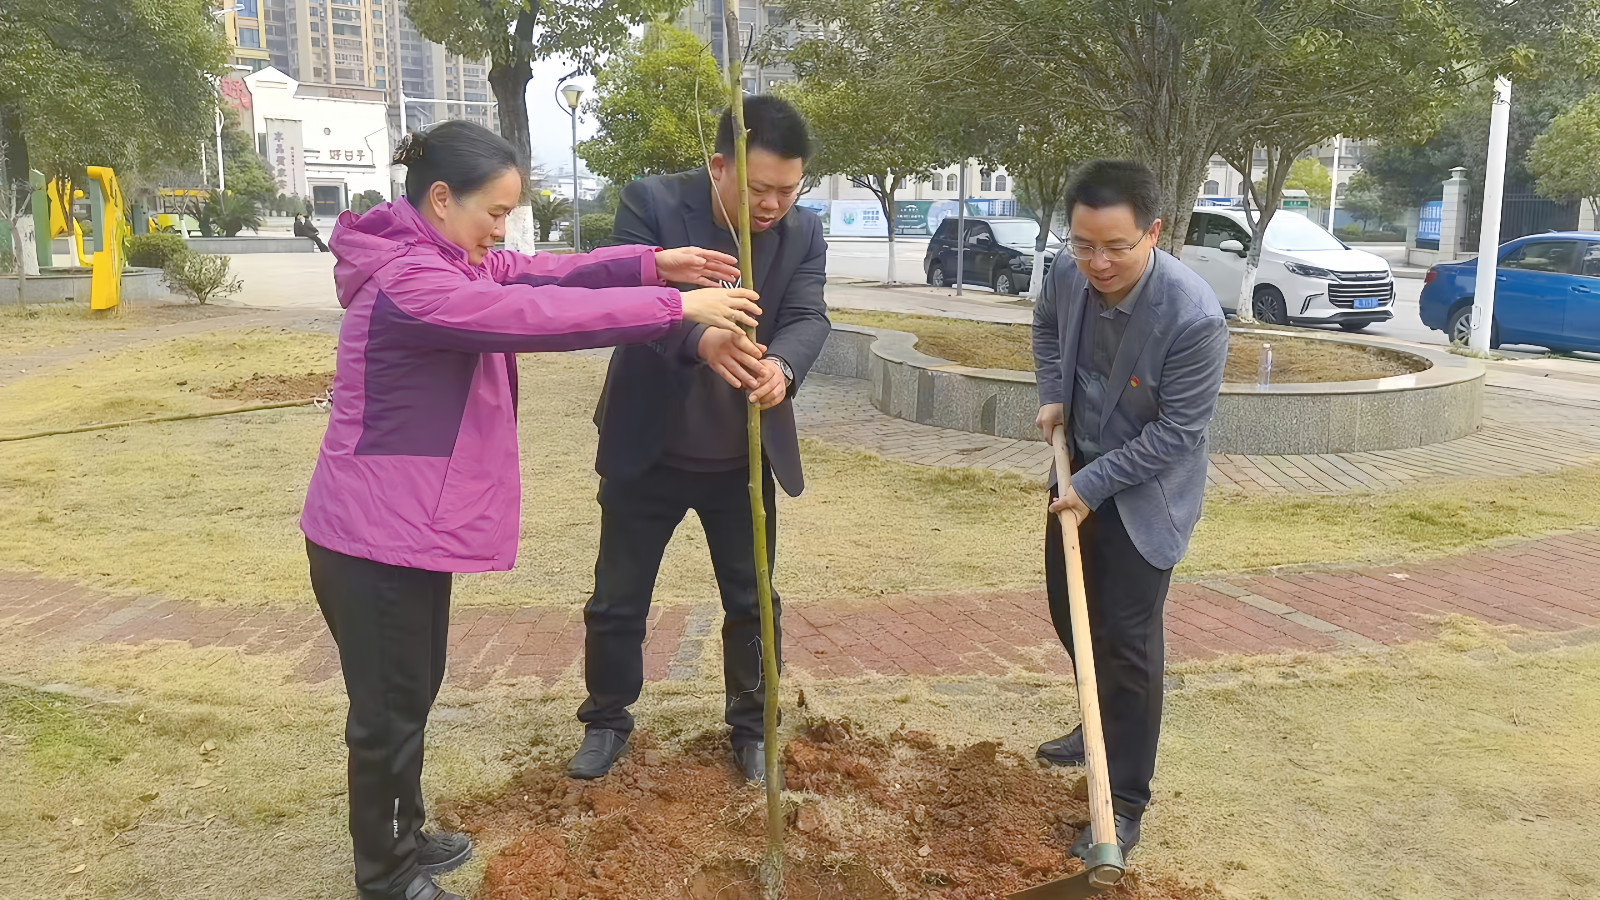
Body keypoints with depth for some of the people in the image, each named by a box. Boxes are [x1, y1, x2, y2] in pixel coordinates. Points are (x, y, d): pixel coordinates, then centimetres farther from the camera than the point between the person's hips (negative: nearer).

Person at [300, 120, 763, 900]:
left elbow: (536, 276, 5)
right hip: (374, 536, -10)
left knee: (415, 690, 22)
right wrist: (676, 306, -31)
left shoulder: (443, 259, 8)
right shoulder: (405, 279, -25)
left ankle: (404, 836, 41)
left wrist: (652, 263, -8)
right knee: (389, 709, 5)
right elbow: (534, 313, -32)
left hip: (411, 526, 10)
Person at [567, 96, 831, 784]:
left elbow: (808, 318, -16)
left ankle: (751, 727, 32)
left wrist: (781, 366, -41)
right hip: (647, 450, -2)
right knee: (617, 601, 11)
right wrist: (701, 340, -48)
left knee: (753, 602, 12)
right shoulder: (650, 203, -14)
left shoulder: (804, 232, -5)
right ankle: (606, 721, 33)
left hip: (745, 458, 2)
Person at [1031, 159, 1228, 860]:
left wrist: (1093, 485, -22)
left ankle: (1125, 807, 11)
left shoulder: (1194, 316, -31)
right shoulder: (1069, 277, -12)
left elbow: (1177, 432, -23)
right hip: (1079, 473, 7)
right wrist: (1052, 394, 0)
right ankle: (1100, 728, 46)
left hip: (1145, 494, -7)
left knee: (1127, 643, -3)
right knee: (1070, 611, 20)